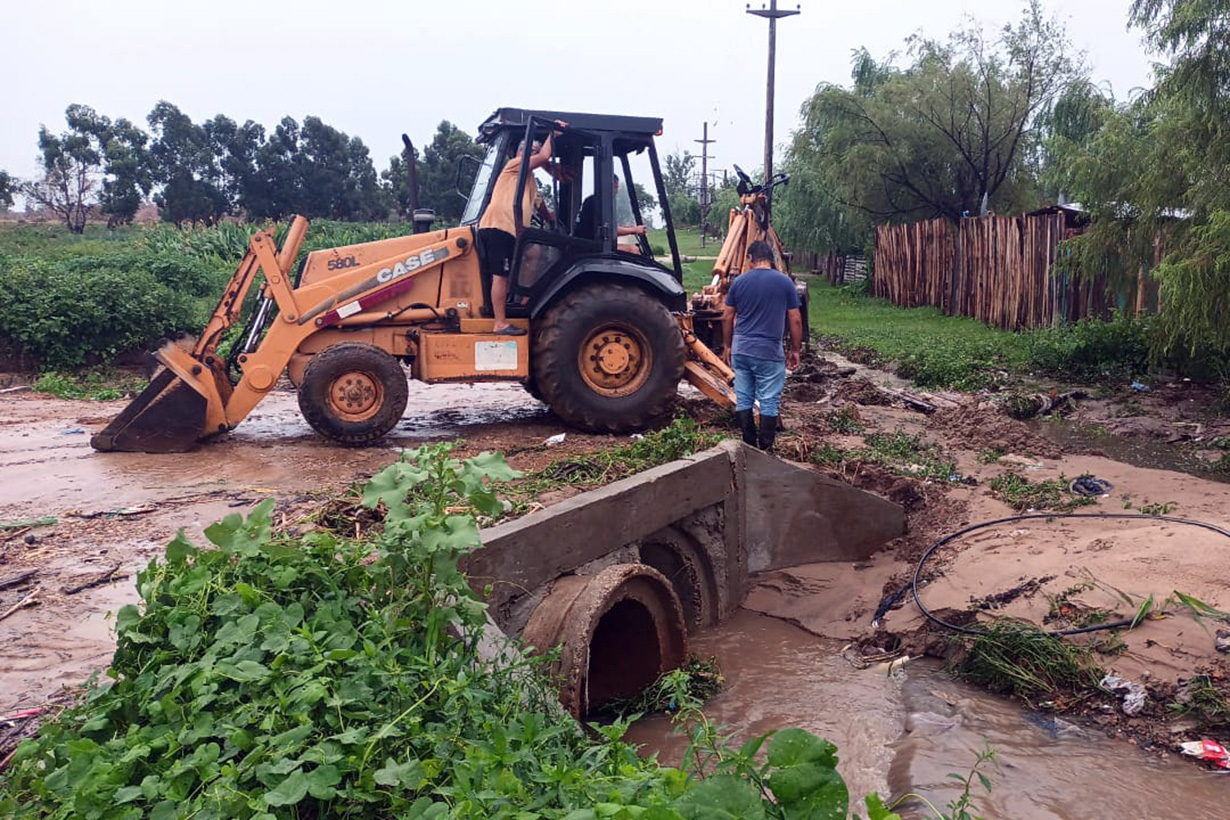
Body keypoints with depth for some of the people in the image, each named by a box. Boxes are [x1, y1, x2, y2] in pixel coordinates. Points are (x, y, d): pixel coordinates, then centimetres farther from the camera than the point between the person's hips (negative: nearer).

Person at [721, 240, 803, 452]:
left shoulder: (739, 282, 3)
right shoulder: (784, 282, -2)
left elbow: (727, 318, 7)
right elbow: (795, 320, 0)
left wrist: (728, 346, 19)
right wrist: (795, 350, 9)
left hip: (740, 350, 3)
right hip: (769, 351, -3)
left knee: (743, 399, 11)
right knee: (769, 402, 4)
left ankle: (749, 446, 17)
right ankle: (765, 449, 7)